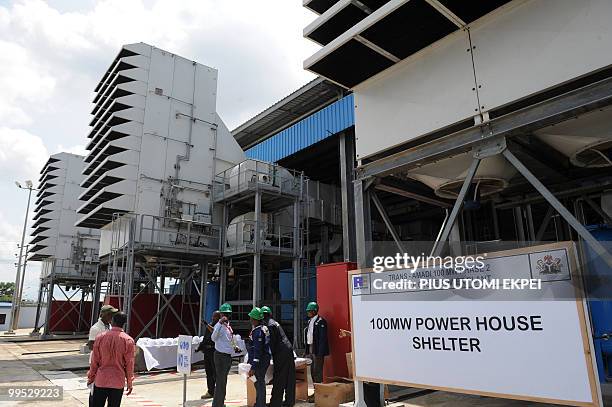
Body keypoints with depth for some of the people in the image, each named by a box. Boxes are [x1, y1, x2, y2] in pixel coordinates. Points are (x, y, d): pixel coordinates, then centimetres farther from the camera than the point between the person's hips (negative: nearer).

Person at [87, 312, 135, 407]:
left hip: (100, 380, 2)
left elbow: (95, 361, 1)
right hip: (118, 382, -1)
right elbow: (129, 364, -6)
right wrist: (129, 383, 5)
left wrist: (91, 377, 15)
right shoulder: (128, 340, -12)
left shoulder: (100, 337, -7)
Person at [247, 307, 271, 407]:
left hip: (259, 362, -10)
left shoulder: (258, 332, -21)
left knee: (259, 384, -2)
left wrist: (253, 367, -25)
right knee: (259, 383, 21)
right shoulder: (264, 328, 10)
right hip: (265, 360, 10)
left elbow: (257, 351, -25)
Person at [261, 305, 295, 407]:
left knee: (279, 380, -4)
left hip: (281, 353, -9)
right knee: (289, 378, 12)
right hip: (288, 350, 9)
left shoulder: (269, 325, -10)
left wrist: (271, 355, -5)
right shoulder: (274, 323, 20)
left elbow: (273, 342, -13)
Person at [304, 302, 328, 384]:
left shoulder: (320, 321, -13)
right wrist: (307, 349, 11)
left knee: (317, 370, -5)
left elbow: (323, 338, -16)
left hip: (317, 350, -9)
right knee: (312, 370, 14)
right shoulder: (310, 321, 14)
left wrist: (320, 352, -19)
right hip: (310, 349, 9)